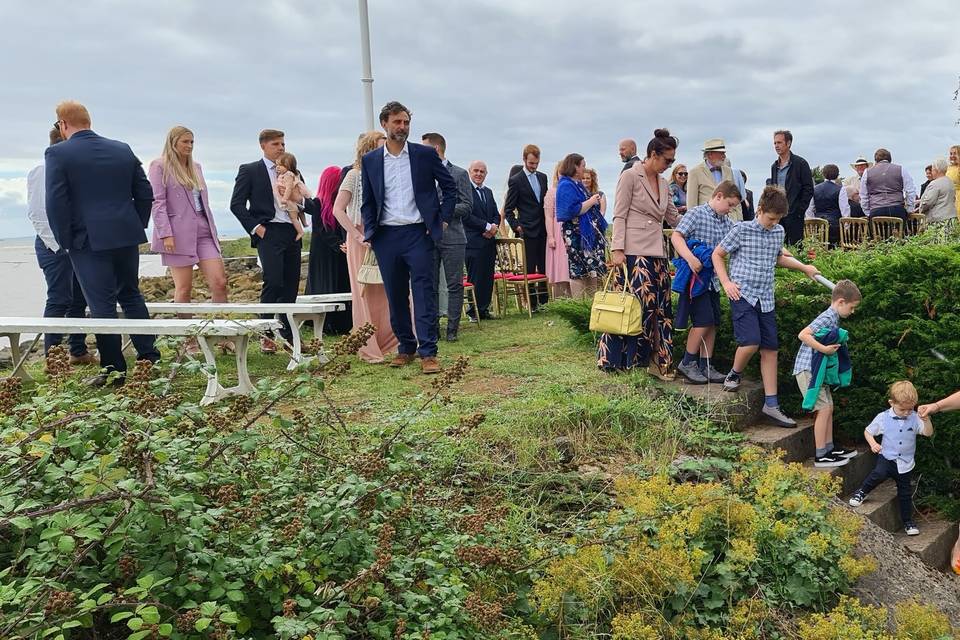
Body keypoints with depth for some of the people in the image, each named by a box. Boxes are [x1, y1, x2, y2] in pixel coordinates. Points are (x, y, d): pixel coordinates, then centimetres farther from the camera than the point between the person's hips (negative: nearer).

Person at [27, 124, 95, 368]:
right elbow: (35, 212, -8)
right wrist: (53, 242, -13)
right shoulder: (39, 172, -5)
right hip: (54, 245, -6)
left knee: (79, 299, 10)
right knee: (59, 300, -6)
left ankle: (78, 351, 21)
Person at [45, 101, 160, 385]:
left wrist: (65, 241, -1)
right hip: (127, 236, 5)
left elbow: (55, 202, -11)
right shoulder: (123, 149, 9)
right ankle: (149, 357, 20)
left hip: (88, 240, -5)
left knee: (102, 305, 1)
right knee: (131, 295, 18)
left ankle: (114, 370, 7)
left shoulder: (57, 153, -6)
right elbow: (145, 193, 9)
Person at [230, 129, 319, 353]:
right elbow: (236, 204, -1)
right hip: (269, 233, -5)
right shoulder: (250, 170, 4)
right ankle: (265, 335, -4)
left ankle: (288, 335, 13)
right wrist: (255, 227, -9)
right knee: (273, 282, -14)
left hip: (292, 233, 5)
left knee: (291, 285, 5)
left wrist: (299, 199, -5)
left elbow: (306, 203, 17)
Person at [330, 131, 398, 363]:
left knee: (386, 293, 4)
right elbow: (338, 210, -11)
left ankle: (385, 344, 15)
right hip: (363, 241, -5)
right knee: (365, 294, 0)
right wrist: (359, 237, -17)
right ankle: (368, 350, 8)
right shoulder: (355, 175, -4)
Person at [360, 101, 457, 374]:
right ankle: (406, 347, 22)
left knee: (424, 293, -6)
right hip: (386, 237, 3)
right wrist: (369, 233, 2)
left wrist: (443, 219, 2)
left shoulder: (425, 154, 3)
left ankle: (428, 352, -5)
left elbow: (449, 186, 9)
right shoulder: (370, 160, 9)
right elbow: (368, 201, 13)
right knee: (395, 297, 9)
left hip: (419, 233, -2)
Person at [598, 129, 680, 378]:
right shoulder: (630, 176, -3)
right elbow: (619, 216, -8)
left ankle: (657, 360, 11)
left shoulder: (663, 183, 17)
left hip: (656, 254, 7)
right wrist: (617, 250, -16)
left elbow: (673, 218, 23)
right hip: (633, 253, -7)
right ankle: (615, 359, 0)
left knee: (659, 307, 4)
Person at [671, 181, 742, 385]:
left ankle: (705, 366, 17)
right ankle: (687, 363, 5)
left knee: (713, 322, 8)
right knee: (703, 320, -9)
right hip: (695, 276, -8)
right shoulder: (696, 213, -8)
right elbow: (676, 237, -16)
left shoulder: (727, 222, 13)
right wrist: (690, 258, -28)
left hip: (713, 278, 8)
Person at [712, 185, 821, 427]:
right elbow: (717, 255, 1)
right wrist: (726, 282, -9)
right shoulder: (741, 230, -7)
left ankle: (771, 404, 9)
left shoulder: (779, 232, 10)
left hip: (765, 298, 6)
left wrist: (804, 267, 21)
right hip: (742, 295, -6)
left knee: (770, 349, 4)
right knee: (751, 342, -22)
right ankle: (734, 374, 10)